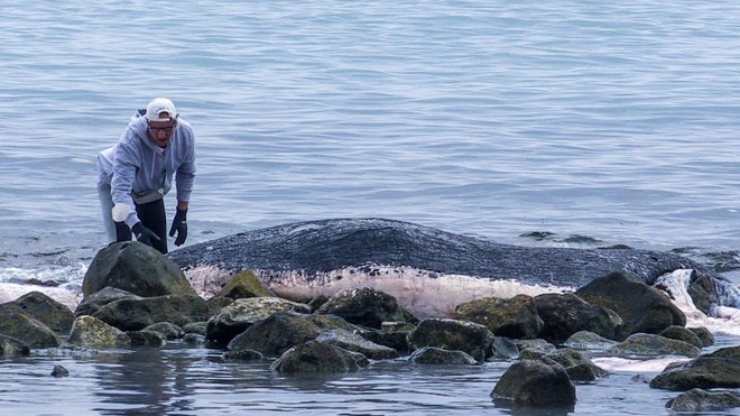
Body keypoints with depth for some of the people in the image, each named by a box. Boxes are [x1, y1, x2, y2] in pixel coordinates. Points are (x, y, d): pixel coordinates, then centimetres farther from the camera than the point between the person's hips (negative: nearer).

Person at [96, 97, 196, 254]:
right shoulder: (130, 141, -42)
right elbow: (120, 189, -47)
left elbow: (186, 174, -6)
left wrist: (182, 215, -5)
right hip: (116, 182, -5)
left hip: (152, 189, 5)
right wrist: (136, 227, -58)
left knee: (159, 251, 3)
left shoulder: (185, 134, -27)